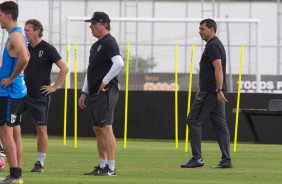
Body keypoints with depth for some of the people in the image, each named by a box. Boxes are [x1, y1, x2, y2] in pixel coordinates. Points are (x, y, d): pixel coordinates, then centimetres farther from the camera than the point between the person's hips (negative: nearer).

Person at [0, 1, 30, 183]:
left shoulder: (15, 35, -16)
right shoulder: (19, 34, 15)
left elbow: (24, 59, -32)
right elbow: (26, 57, 31)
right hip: (18, 90, 10)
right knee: (15, 132, 11)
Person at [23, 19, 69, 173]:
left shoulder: (47, 49, -9)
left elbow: (64, 68, -10)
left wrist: (55, 87, -11)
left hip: (40, 95, -5)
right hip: (23, 93, 6)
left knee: (41, 128, -1)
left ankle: (40, 163, 5)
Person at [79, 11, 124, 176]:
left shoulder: (109, 43, -11)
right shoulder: (96, 45, 20)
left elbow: (119, 63, -26)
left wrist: (105, 82, -20)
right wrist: (84, 92, 20)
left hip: (106, 93, -10)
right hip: (95, 94, 10)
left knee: (106, 129, -12)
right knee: (97, 130, 11)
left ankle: (111, 168, -13)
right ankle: (102, 166, 17)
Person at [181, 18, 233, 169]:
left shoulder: (212, 46, -12)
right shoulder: (216, 44, 20)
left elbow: (218, 68, -21)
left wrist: (219, 91, -27)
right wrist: (202, 90, 29)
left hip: (210, 92, -10)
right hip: (216, 92, 10)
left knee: (193, 121, -6)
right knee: (220, 125, 7)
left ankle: (197, 158, -7)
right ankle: (226, 160, 4)